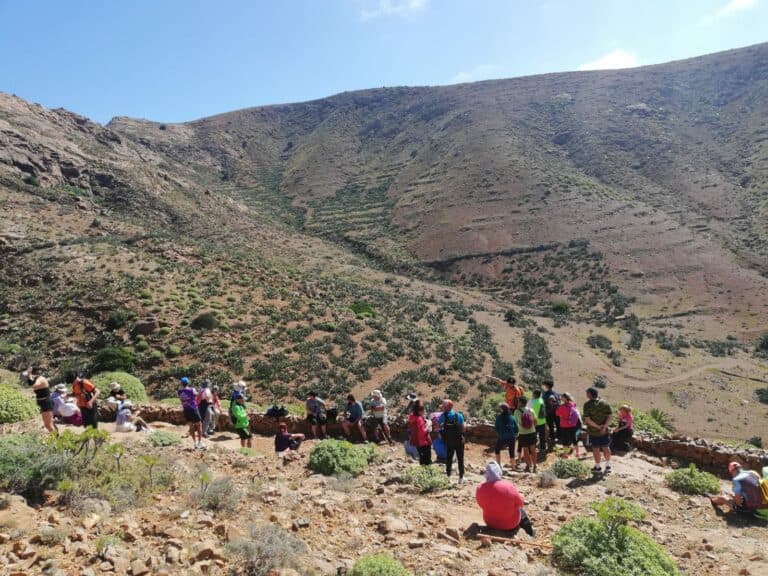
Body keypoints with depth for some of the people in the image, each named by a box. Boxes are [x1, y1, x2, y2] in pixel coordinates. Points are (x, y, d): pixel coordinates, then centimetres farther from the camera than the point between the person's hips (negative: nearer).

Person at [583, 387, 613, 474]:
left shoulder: (587, 405, -15)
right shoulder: (605, 403, -3)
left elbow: (587, 419, -19)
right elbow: (609, 416, -6)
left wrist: (597, 426, -14)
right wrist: (604, 427, -13)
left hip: (593, 431, -4)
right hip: (604, 431, 4)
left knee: (596, 449, 8)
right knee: (606, 448, 16)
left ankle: (597, 467, 18)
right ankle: (608, 466, 25)